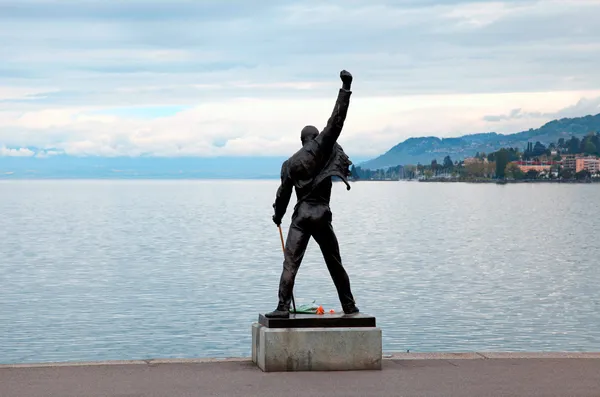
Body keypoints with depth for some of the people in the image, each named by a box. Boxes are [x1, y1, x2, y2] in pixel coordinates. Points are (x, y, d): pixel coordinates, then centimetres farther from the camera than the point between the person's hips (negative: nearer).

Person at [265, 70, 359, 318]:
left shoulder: (289, 164, 8)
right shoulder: (320, 147, 1)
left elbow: (283, 193, 12)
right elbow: (336, 121, -5)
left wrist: (278, 215, 30)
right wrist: (346, 88, -2)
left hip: (301, 216, 1)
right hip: (322, 214, 0)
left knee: (290, 263, -5)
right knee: (335, 264, 11)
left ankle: (283, 307, -17)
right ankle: (349, 306, 17)